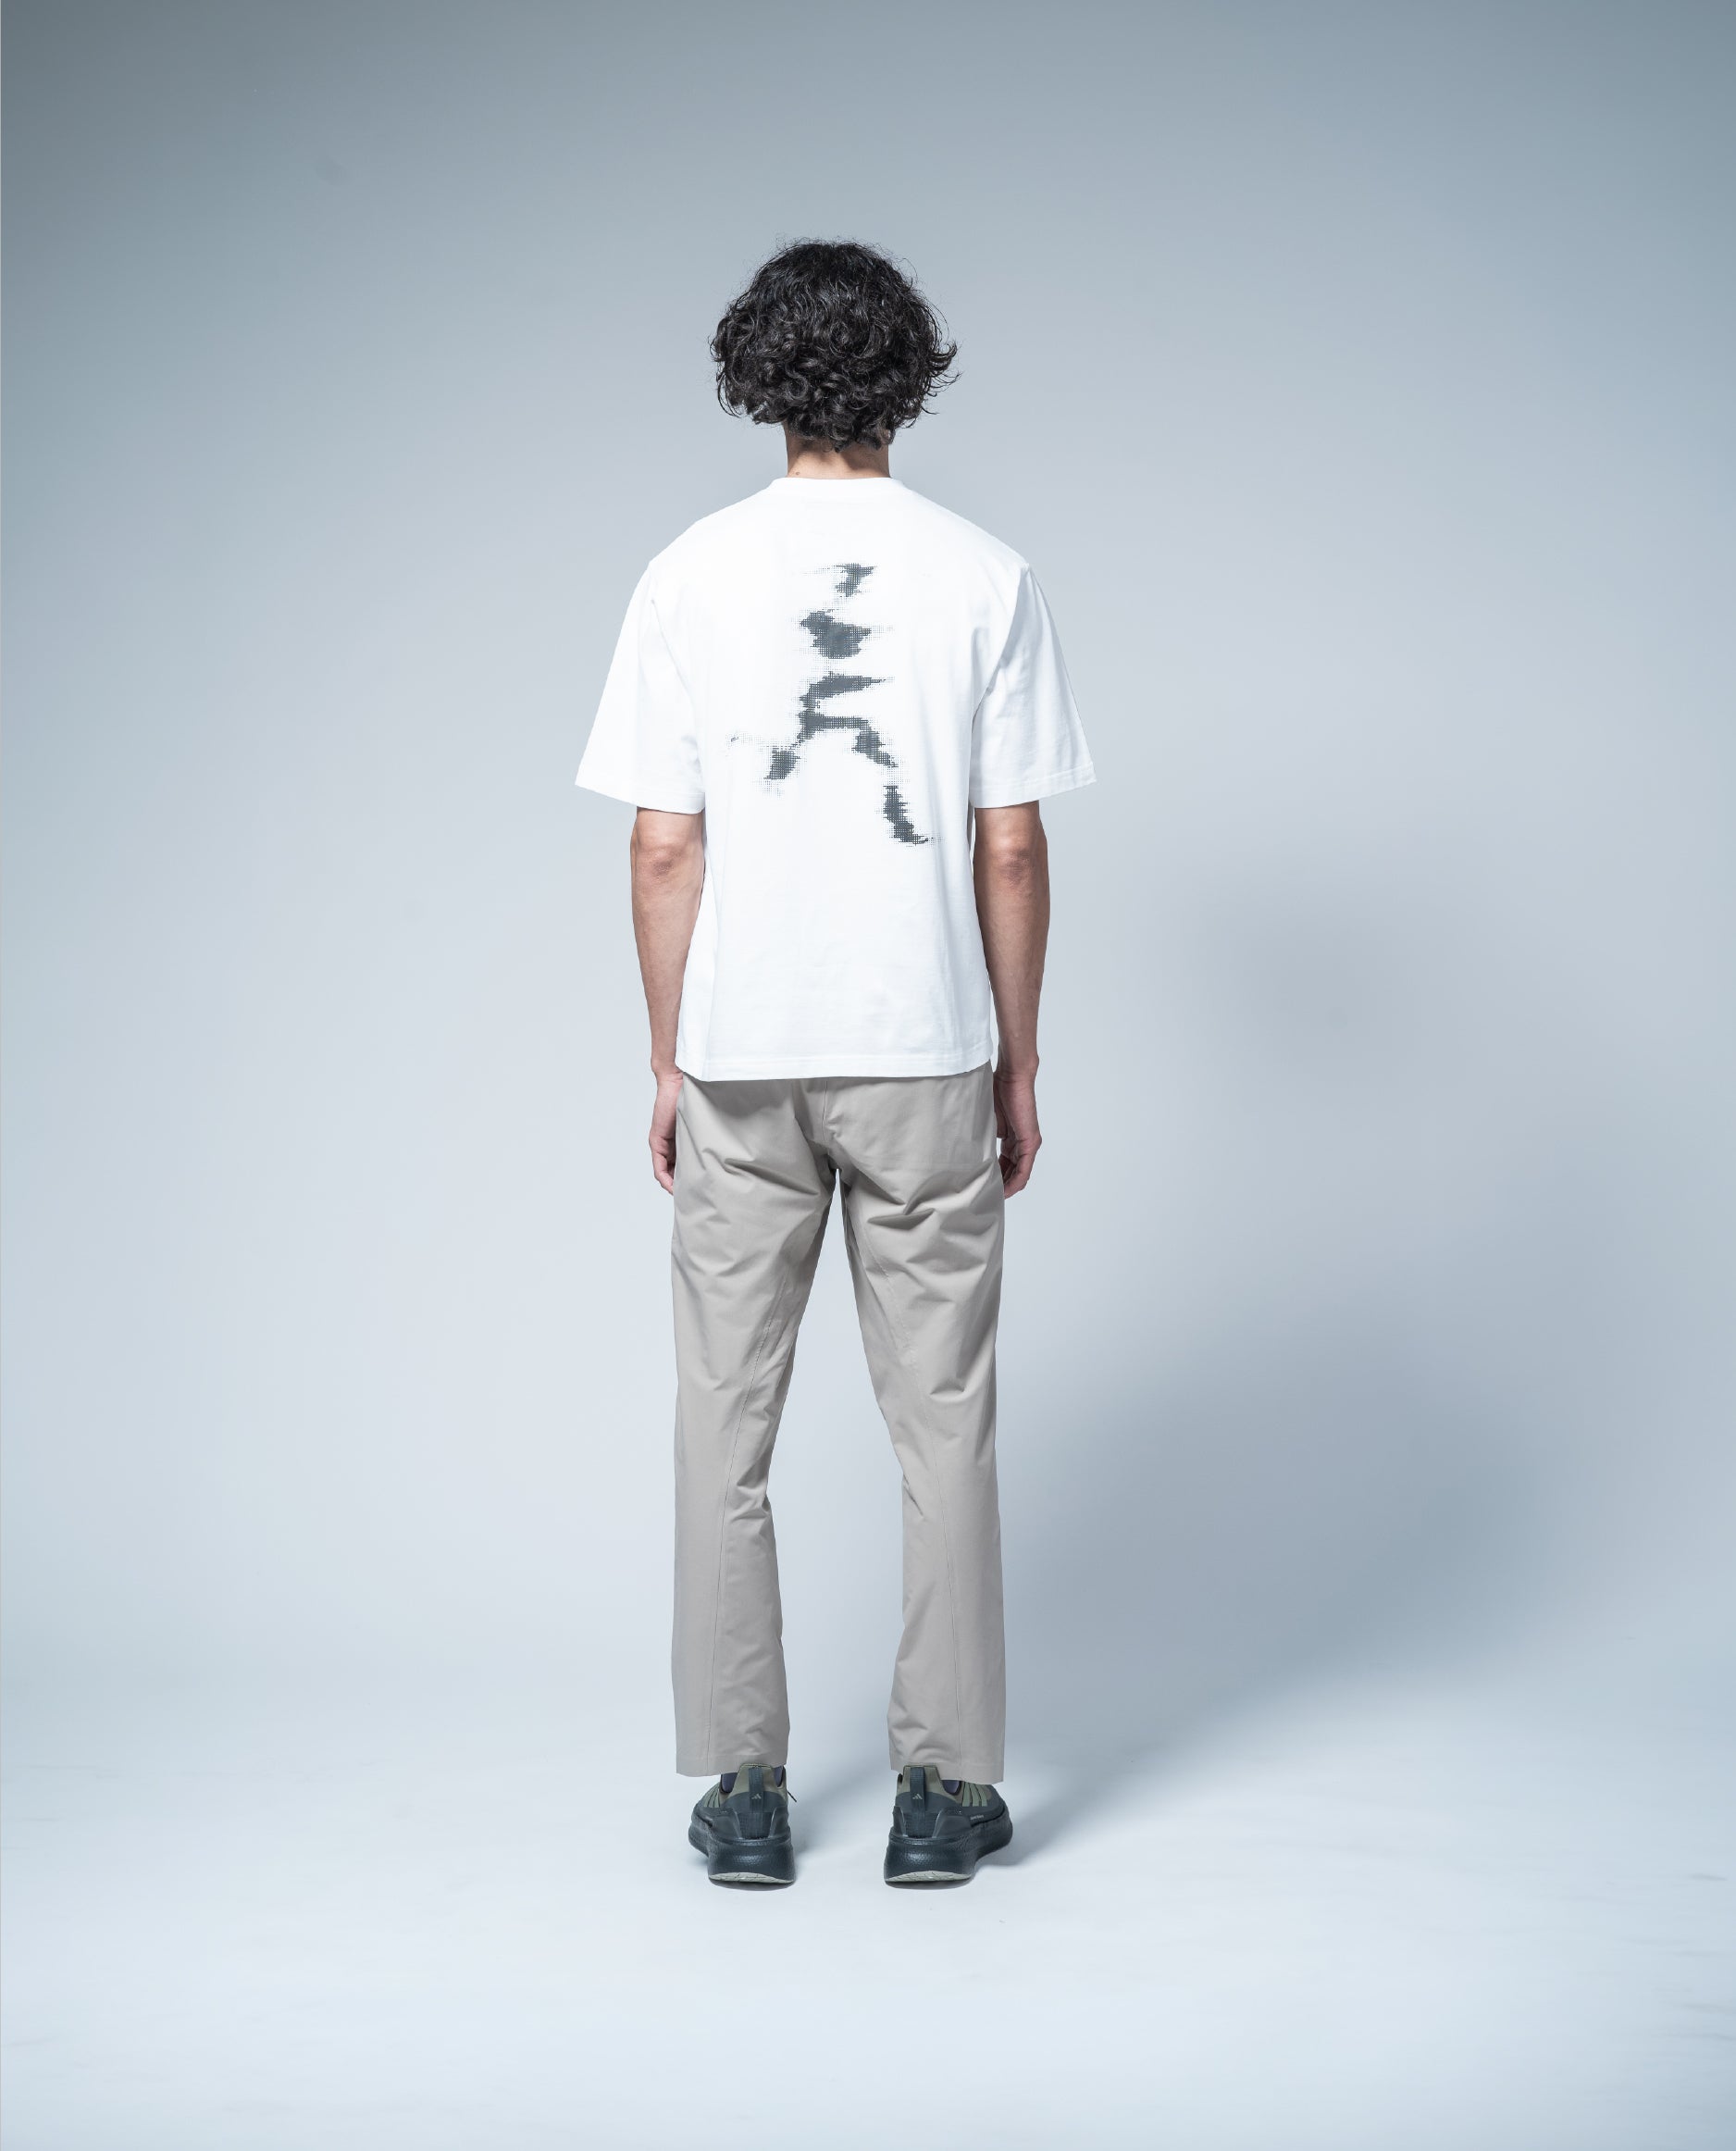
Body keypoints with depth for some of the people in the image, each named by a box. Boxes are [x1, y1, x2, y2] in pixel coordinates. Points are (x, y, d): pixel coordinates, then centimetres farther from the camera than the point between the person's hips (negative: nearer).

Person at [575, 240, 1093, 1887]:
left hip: (742, 1066, 0)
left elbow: (664, 849, -4)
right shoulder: (984, 577, -3)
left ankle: (743, 1794, 15)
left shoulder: (692, 575, -3)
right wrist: (1018, 1065, 7)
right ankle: (942, 1791, 13)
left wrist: (668, 1064, 6)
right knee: (942, 1425, 9)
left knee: (725, 1428, 10)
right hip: (927, 1055, 0)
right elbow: (1011, 848, -3)